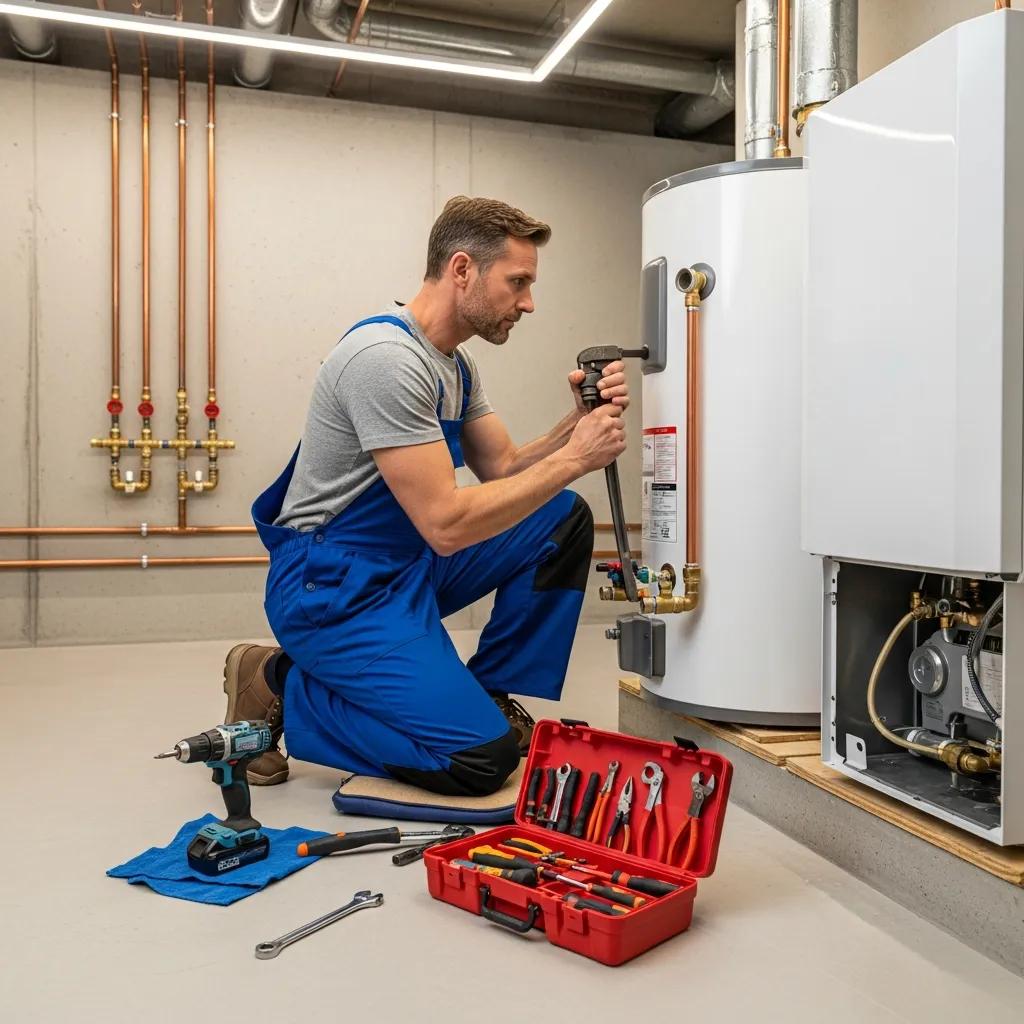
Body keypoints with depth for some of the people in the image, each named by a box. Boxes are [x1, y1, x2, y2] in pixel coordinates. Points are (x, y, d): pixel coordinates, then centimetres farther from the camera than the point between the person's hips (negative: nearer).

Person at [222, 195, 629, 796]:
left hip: (408, 563, 10)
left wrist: (576, 426, -7)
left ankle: (487, 695, 11)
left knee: (564, 522, 2)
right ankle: (280, 688, 0)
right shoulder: (387, 357, -23)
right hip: (333, 587, -9)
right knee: (483, 758, -16)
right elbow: (446, 523, -27)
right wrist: (573, 459, -20)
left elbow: (503, 470, 10)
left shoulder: (457, 365, 9)